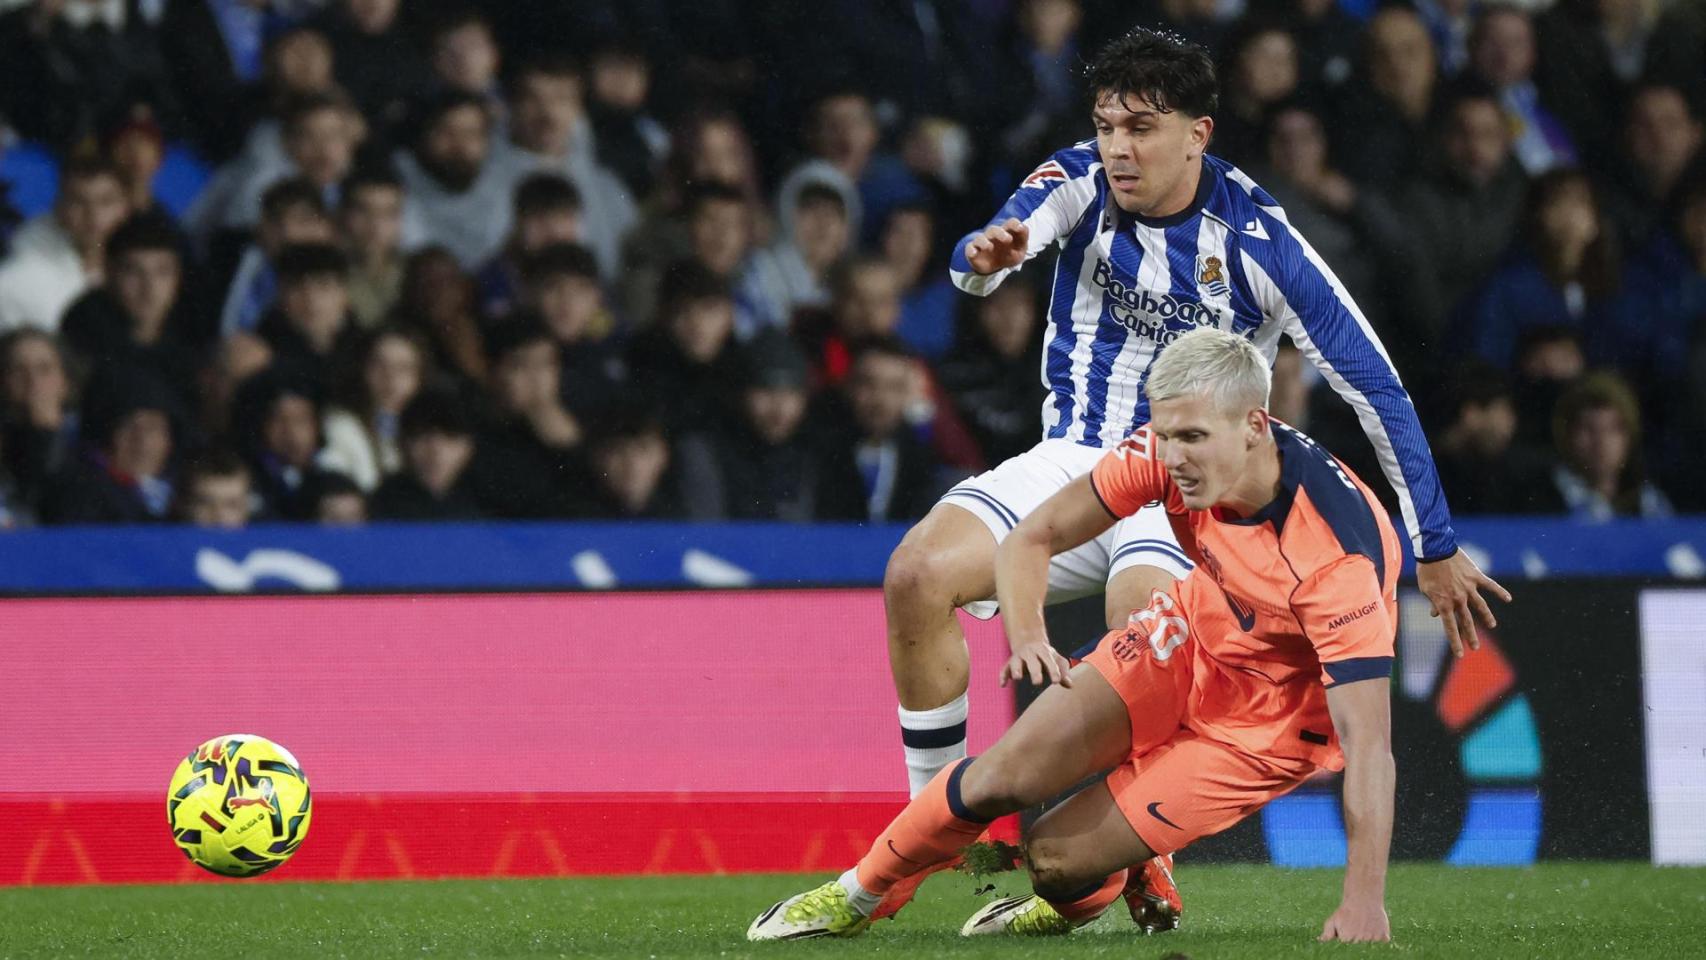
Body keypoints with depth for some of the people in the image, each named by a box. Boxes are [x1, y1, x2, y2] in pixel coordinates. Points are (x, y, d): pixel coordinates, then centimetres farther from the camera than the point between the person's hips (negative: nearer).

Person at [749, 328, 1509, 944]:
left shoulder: (1339, 552, -38)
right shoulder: (1166, 454, -21)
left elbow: (1368, 742, -38)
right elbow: (1032, 539, -9)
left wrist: (1364, 903, -44)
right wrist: (1028, 636, -30)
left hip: (1275, 718, -4)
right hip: (1193, 640, 5)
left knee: (1057, 858, -11)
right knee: (1004, 777, -11)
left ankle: (1077, 903, 27)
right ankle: (855, 896, 15)